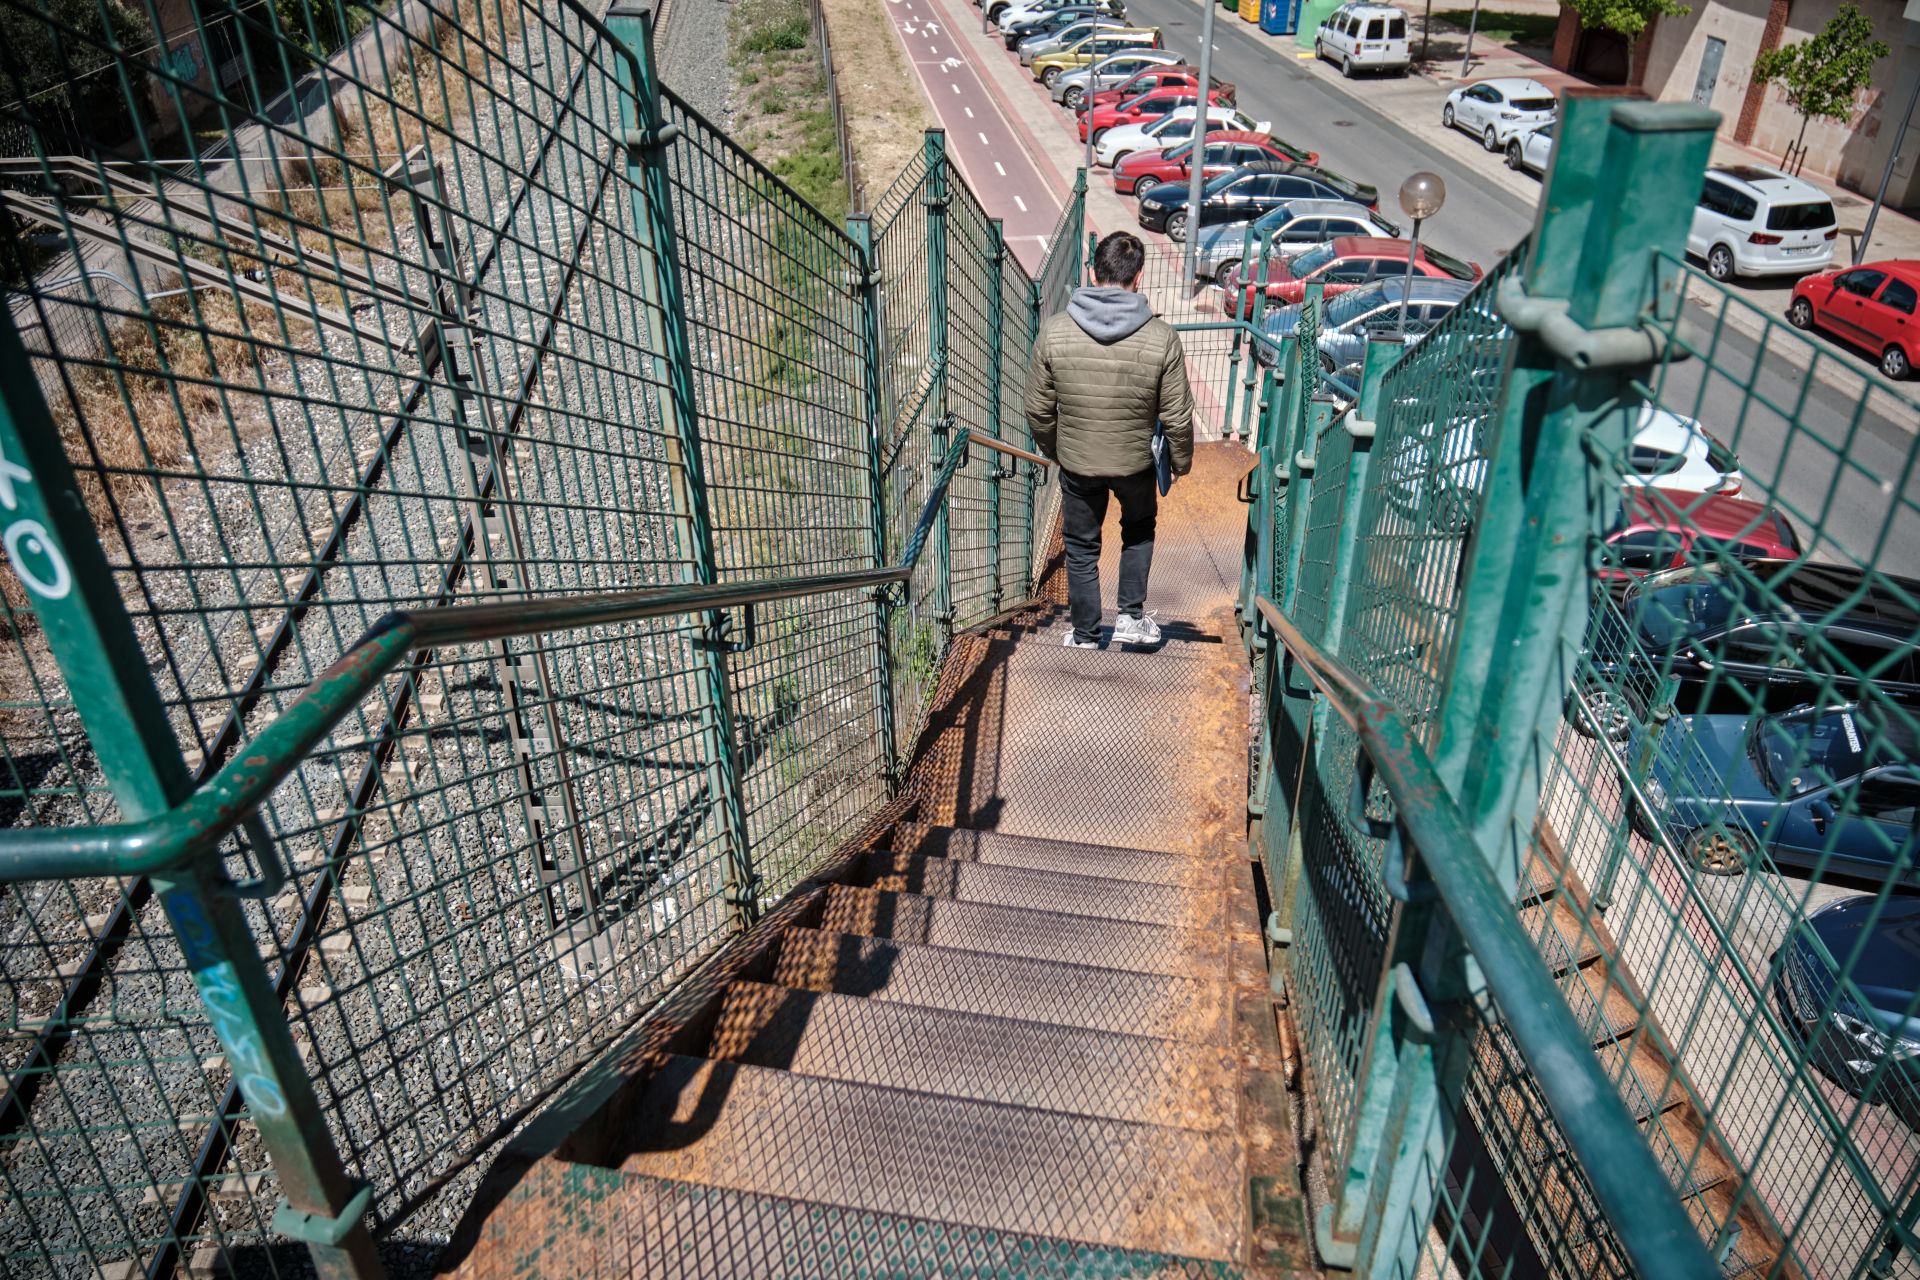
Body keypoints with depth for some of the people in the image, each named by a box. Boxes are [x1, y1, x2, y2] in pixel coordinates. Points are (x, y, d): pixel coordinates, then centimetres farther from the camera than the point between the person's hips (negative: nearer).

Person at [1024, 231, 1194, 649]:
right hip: (1137, 461, 0)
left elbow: (1039, 410, -7)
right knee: (1139, 529, 29)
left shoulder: (1054, 331, -16)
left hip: (1076, 462, 0)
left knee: (1081, 548, 19)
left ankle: (1086, 636, 31)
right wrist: (1182, 461, 8)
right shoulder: (1161, 337, -18)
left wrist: (1052, 450, 12)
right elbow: (1177, 417, -11)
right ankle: (1131, 616, 25)